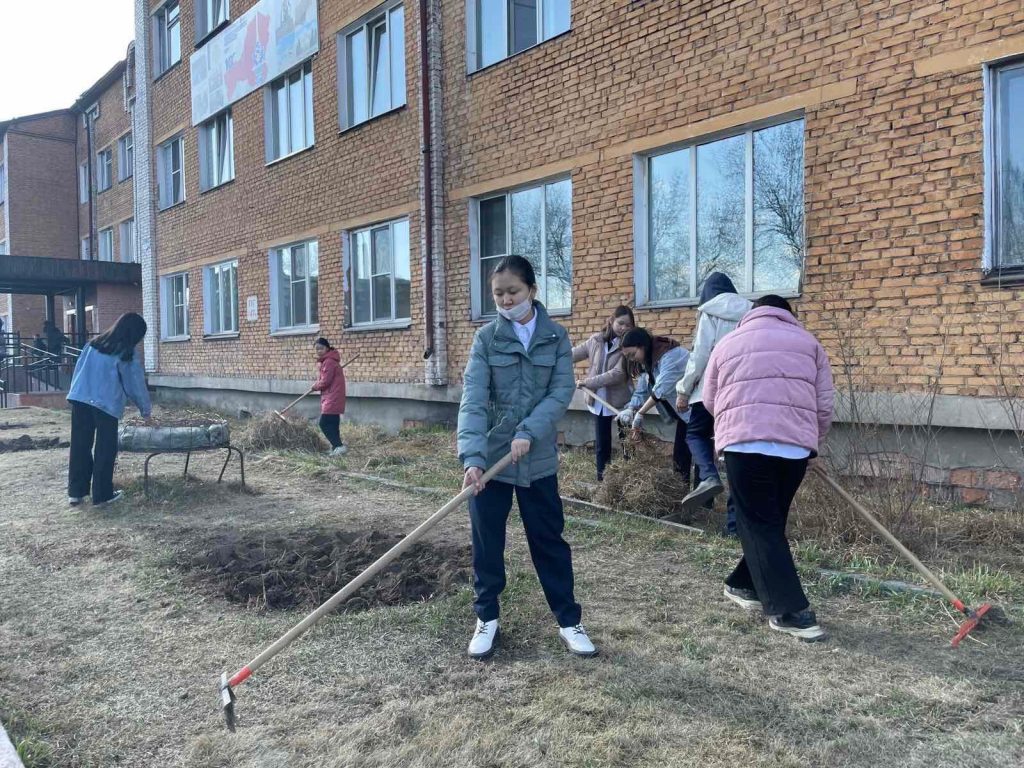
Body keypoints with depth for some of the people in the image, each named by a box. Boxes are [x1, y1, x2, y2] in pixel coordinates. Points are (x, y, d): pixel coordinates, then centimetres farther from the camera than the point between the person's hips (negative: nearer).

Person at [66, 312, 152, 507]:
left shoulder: (94, 344, 15)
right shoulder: (126, 353, 0)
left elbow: (79, 369, 15)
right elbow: (136, 383, 5)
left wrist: (76, 392, 18)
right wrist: (146, 409, 15)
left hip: (79, 399, 5)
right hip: (106, 404, -5)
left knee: (80, 445, 10)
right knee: (105, 449, 4)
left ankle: (76, 492, 16)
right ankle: (102, 495, 8)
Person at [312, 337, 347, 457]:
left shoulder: (329, 362, -16)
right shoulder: (327, 360, 17)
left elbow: (325, 381, -17)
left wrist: (315, 387, -1)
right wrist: (318, 384, 4)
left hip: (332, 398, -10)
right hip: (333, 397, 10)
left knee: (324, 423, -11)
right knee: (332, 424, 12)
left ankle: (338, 446, -15)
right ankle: (336, 447, 15)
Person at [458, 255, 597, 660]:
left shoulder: (557, 337, -1)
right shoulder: (485, 338, -5)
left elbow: (561, 392, -9)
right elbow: (473, 400, -15)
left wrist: (529, 432, -23)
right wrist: (472, 457, -27)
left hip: (539, 459, 0)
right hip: (490, 458, 0)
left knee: (550, 542, 11)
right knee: (486, 543, 10)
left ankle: (569, 620, 25)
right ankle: (486, 618, 28)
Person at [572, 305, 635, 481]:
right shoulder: (596, 340, 2)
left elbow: (618, 374, -20)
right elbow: (574, 353, 17)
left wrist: (588, 382, -21)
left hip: (620, 401, -3)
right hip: (599, 400, 3)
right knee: (601, 444, 10)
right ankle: (601, 479, 19)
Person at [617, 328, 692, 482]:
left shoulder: (670, 355, -21)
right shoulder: (647, 362, 10)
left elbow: (662, 388, -31)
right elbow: (641, 391, 5)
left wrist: (640, 413, -29)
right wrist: (630, 409, -14)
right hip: (683, 413, 10)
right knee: (680, 454, 10)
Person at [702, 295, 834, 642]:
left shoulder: (728, 343, 20)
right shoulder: (808, 343, 19)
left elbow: (710, 401, 23)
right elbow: (824, 405, 14)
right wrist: (813, 443, 29)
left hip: (745, 442, -2)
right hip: (795, 445, 2)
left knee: (759, 524, 2)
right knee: (772, 521, 18)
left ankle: (791, 612, -2)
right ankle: (745, 585, 31)